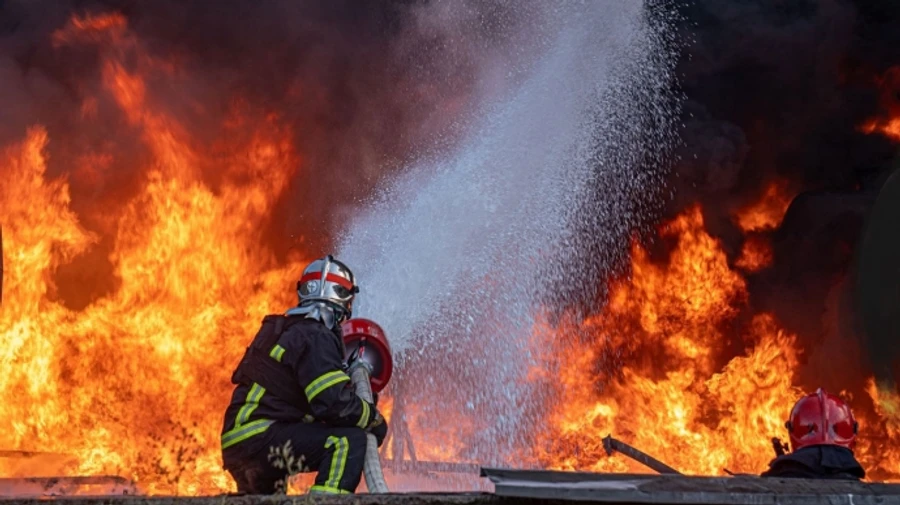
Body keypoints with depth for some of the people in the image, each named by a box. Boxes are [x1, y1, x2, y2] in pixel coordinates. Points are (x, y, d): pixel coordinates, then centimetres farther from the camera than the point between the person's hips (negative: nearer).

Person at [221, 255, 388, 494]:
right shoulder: (314, 337, -10)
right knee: (349, 440, -19)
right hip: (261, 437, -10)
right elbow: (335, 403, -18)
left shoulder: (282, 329, 19)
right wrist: (375, 420, -2)